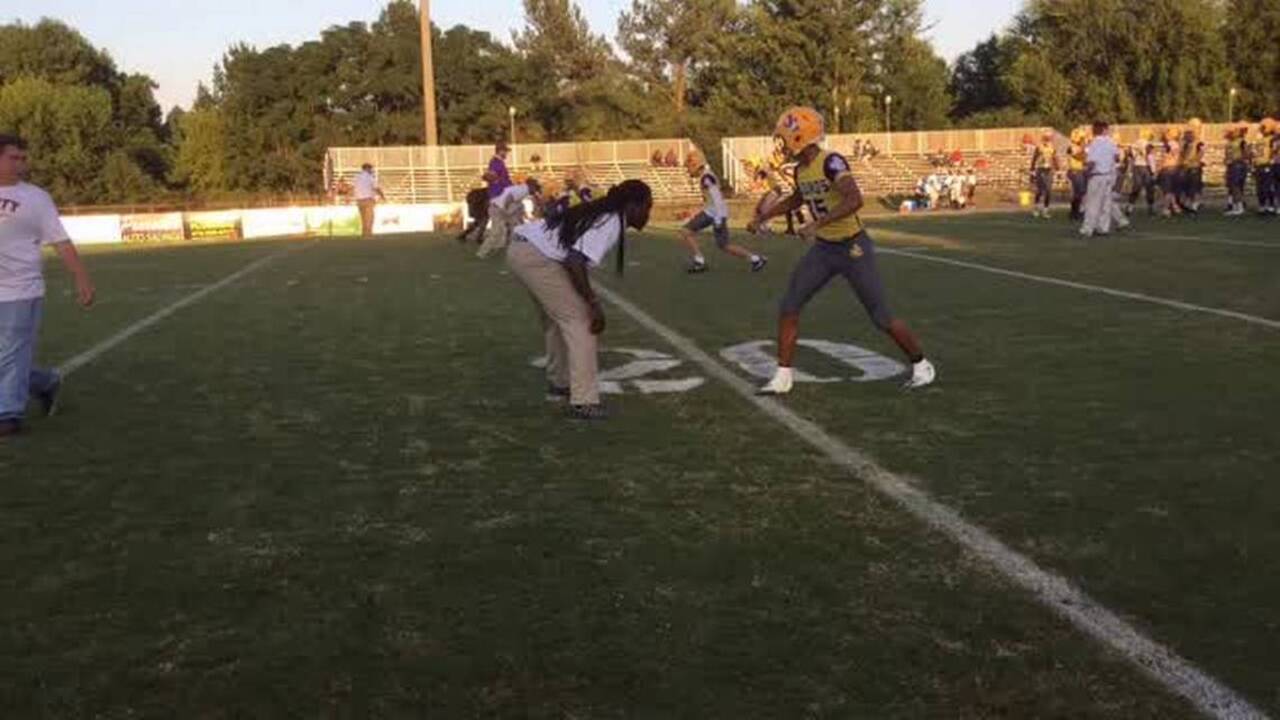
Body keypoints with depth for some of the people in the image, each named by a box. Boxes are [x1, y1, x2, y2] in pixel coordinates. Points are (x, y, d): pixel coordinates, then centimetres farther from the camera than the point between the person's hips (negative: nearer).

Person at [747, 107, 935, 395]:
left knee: (882, 318, -1)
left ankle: (921, 365, 21)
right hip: (824, 249, 8)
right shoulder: (801, 169, 4)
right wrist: (763, 217, 28)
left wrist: (818, 223, -41)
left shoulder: (831, 162, -22)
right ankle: (783, 376, 9)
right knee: (788, 308, -1)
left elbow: (855, 199, -37)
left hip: (853, 248, -8)